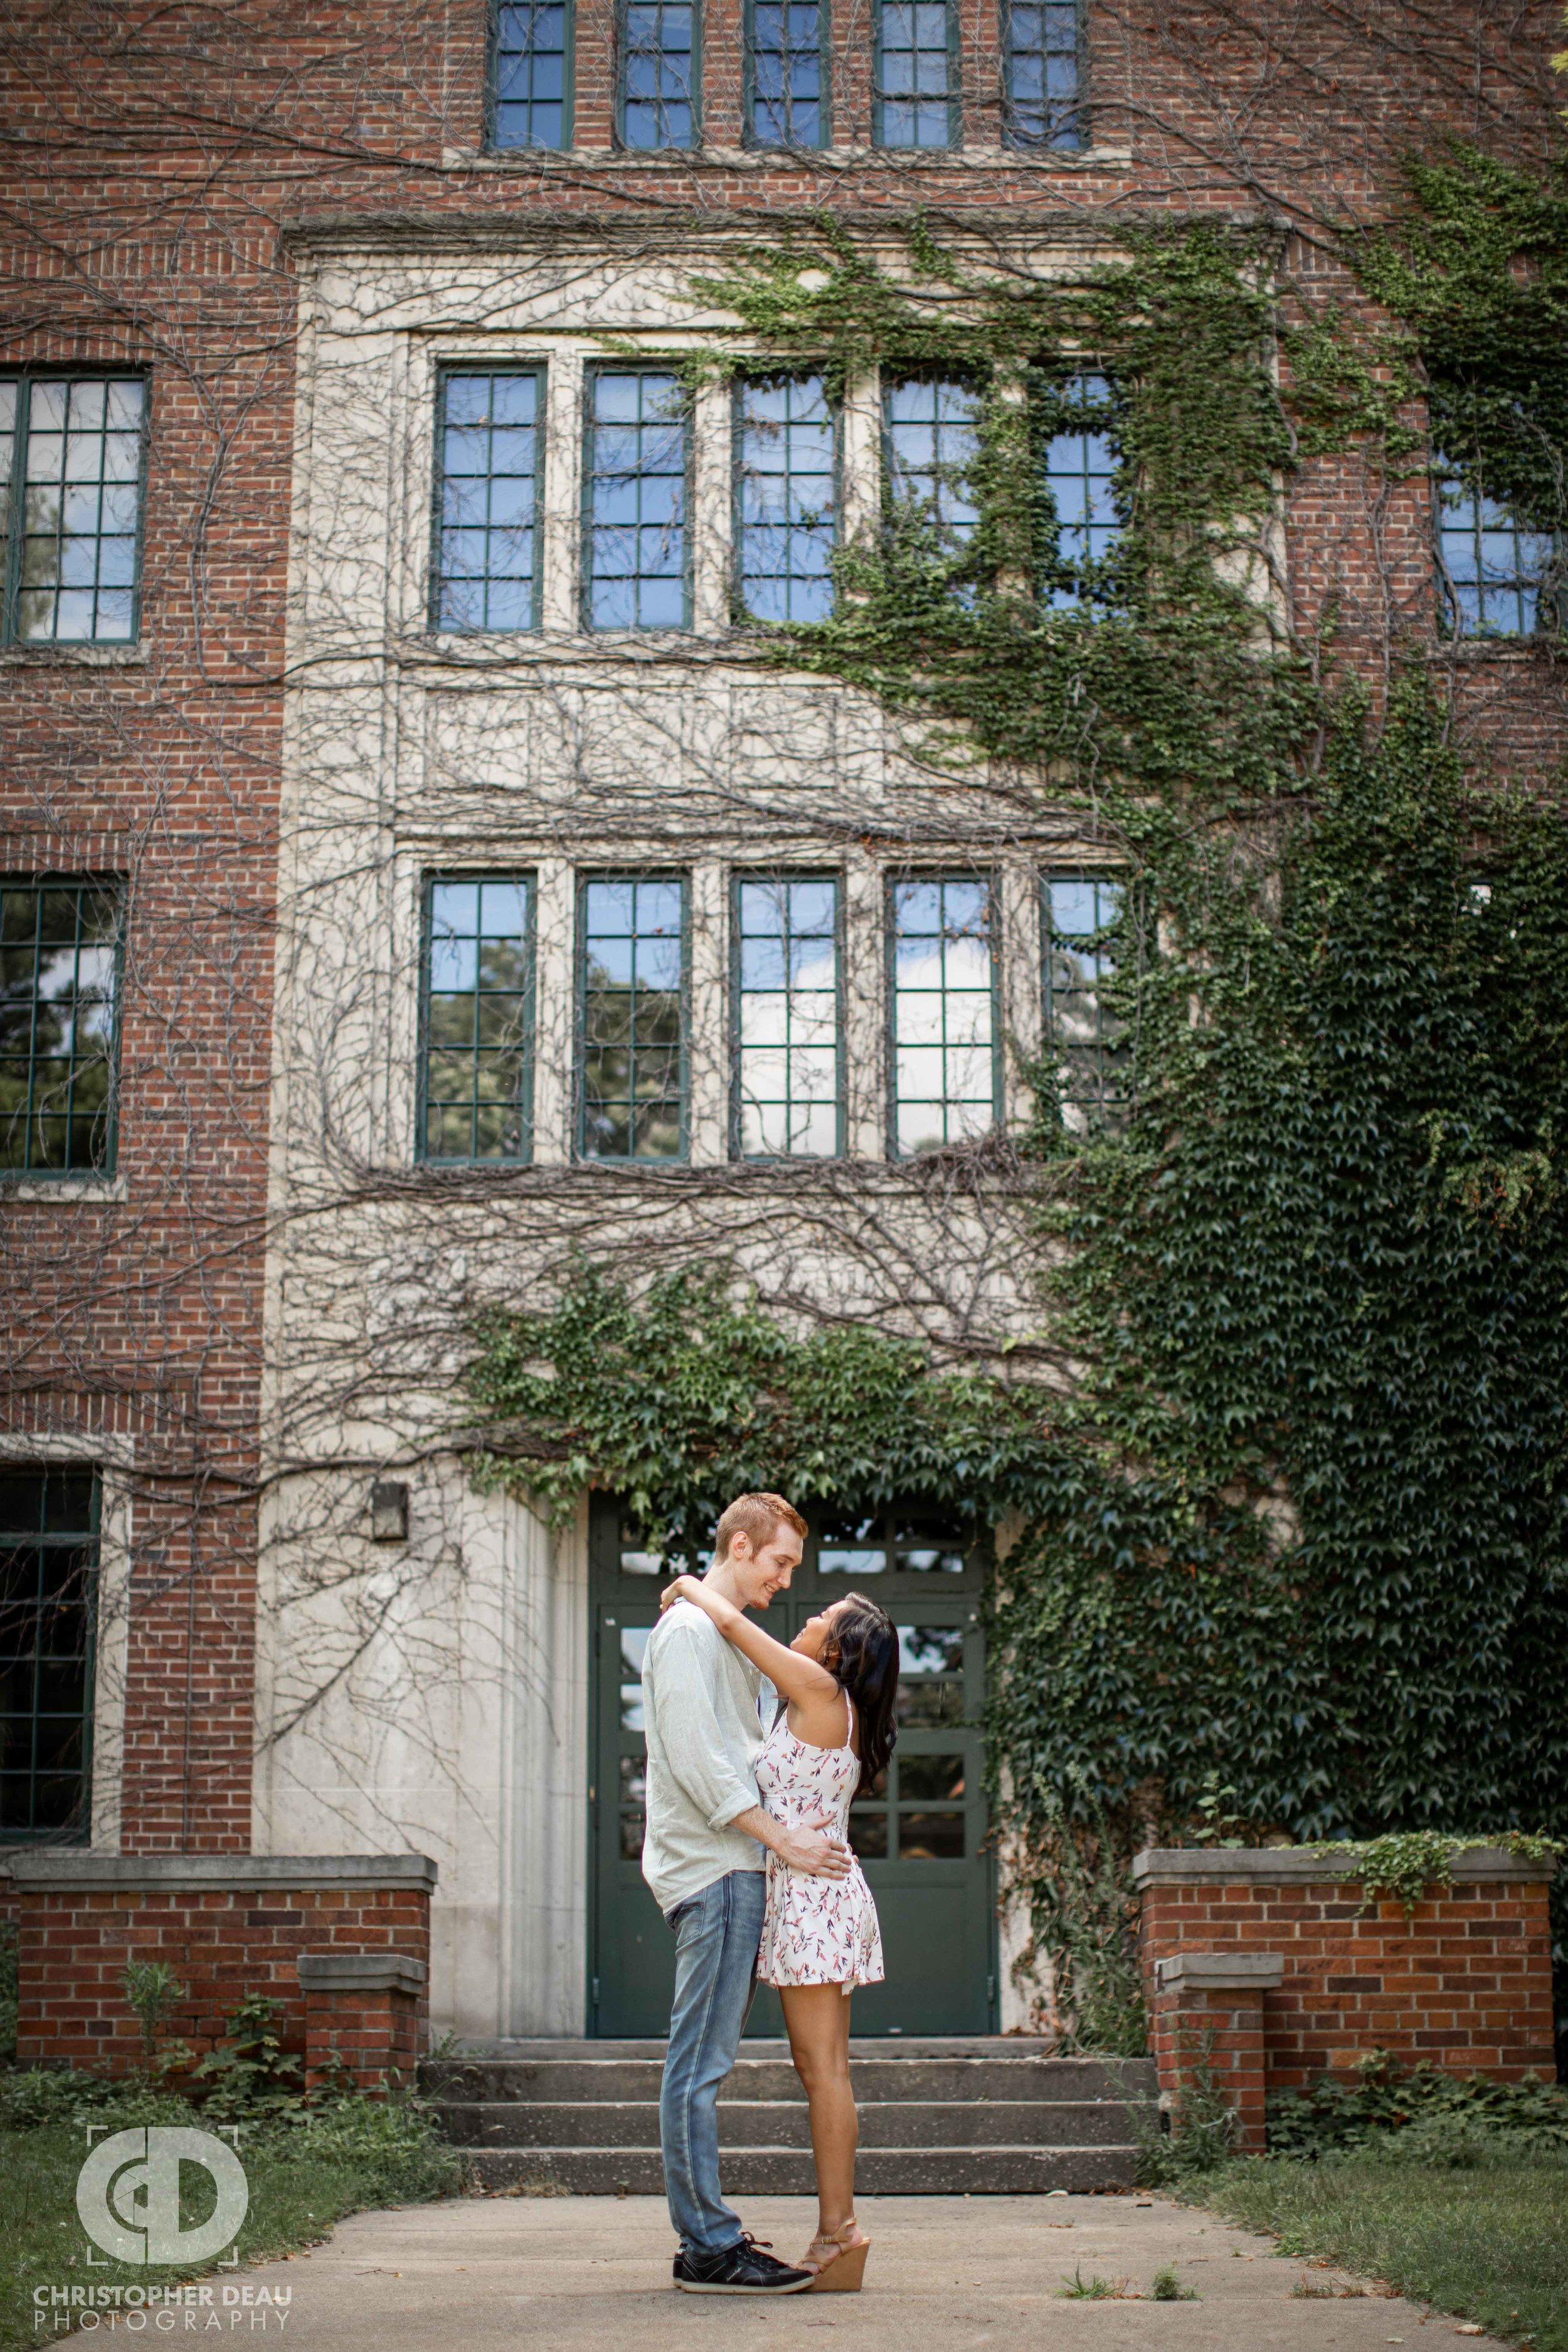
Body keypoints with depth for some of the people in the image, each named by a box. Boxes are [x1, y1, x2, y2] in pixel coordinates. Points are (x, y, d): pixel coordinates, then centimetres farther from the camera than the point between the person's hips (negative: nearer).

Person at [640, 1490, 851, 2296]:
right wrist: (782, 1839, -14)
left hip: (734, 1871, 10)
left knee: (705, 2061, 10)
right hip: (711, 1867, -10)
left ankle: (707, 2236, 14)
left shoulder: (731, 1637, 23)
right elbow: (696, 1761, -16)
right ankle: (709, 2247, -7)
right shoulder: (687, 1630, -9)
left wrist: (797, 1829, 14)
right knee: (700, 2063, -8)